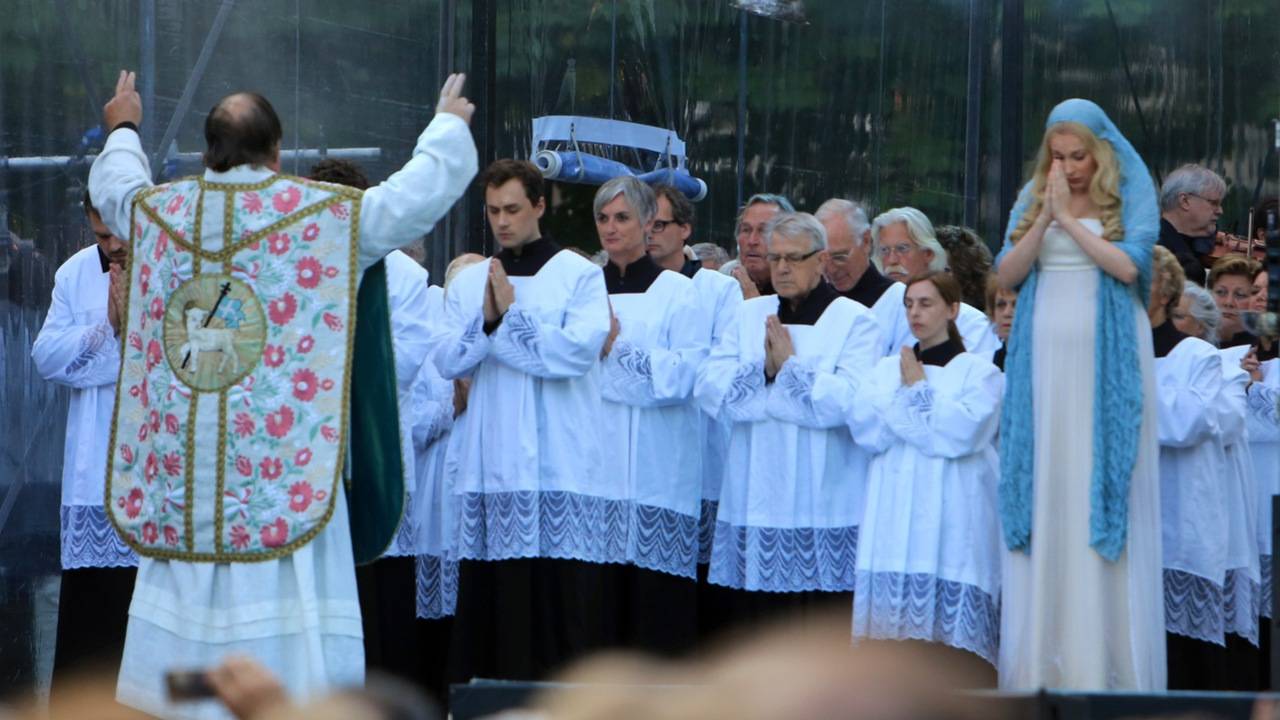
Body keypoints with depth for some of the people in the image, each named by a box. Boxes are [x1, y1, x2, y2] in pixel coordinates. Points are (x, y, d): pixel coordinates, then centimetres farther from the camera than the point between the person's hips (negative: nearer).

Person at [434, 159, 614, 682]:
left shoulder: (579, 275, 3)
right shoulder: (468, 281, 14)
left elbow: (579, 350, -11)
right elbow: (448, 362, 4)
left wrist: (510, 316, -9)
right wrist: (486, 320, -12)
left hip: (560, 459, -4)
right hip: (488, 462, 4)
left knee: (563, 594, -7)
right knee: (488, 596, 1)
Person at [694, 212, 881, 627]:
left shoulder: (854, 321, 1)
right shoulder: (750, 315, 15)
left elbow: (852, 402, -15)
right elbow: (708, 390, 3)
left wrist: (790, 366, -8)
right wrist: (763, 368, -10)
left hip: (823, 499, -4)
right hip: (754, 497, 4)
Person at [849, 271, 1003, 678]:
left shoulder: (977, 371, 5)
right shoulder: (887, 370, 19)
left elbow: (963, 432, -11)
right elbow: (863, 428, 4)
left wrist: (918, 391, -1)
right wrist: (911, 396, -6)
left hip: (952, 513, -4)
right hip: (896, 513, 4)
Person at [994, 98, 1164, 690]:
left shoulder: (1130, 199, 1)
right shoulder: (1031, 200, 11)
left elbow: (1129, 265, -13)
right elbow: (1007, 273, 1)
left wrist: (1069, 220, -14)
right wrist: (1045, 217, -11)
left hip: (1108, 359, -3)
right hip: (1045, 359, 3)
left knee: (1103, 488, -5)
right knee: (1043, 493, 0)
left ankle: (1106, 653, -3)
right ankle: (1041, 653, 2)